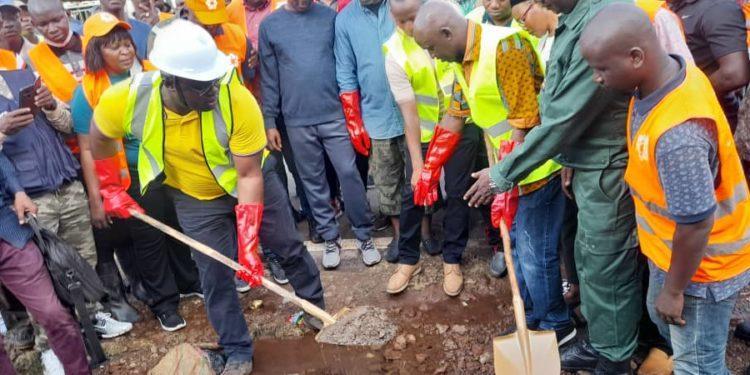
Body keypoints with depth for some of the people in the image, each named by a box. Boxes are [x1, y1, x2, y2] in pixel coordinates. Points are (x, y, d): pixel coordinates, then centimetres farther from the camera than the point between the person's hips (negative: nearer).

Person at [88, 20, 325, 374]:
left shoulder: (239, 101, -36)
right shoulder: (126, 99, -28)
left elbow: (249, 176, -29)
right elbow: (100, 137, -4)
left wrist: (248, 244, -30)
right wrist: (109, 188, 0)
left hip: (252, 181, -1)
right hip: (195, 199, 2)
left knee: (290, 248, 12)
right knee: (215, 277, 6)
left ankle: (315, 307, 40)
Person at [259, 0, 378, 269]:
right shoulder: (269, 25, 4)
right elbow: (269, 77, 5)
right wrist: (269, 121, 3)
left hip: (335, 114, -1)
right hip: (297, 121, 1)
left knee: (349, 174, -1)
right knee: (313, 182, 9)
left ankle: (364, 235, 15)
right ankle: (330, 238, 23)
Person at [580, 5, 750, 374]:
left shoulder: (678, 134, -40)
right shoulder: (669, 71, -12)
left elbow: (696, 224, -30)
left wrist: (674, 288, -16)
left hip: (701, 265, -9)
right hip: (672, 248, 9)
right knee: (661, 319, 32)